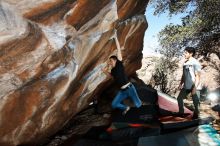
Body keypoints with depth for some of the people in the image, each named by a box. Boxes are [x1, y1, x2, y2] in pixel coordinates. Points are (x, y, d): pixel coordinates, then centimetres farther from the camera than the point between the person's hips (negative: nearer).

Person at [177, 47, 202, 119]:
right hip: (186, 86, 7)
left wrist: (195, 88, -20)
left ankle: (195, 114, 28)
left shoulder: (195, 63, -14)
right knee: (179, 98, 12)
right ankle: (181, 112, 28)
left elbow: (198, 76, -16)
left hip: (194, 87, -7)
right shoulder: (185, 62, 7)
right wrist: (181, 84, 7)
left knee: (196, 102, 7)